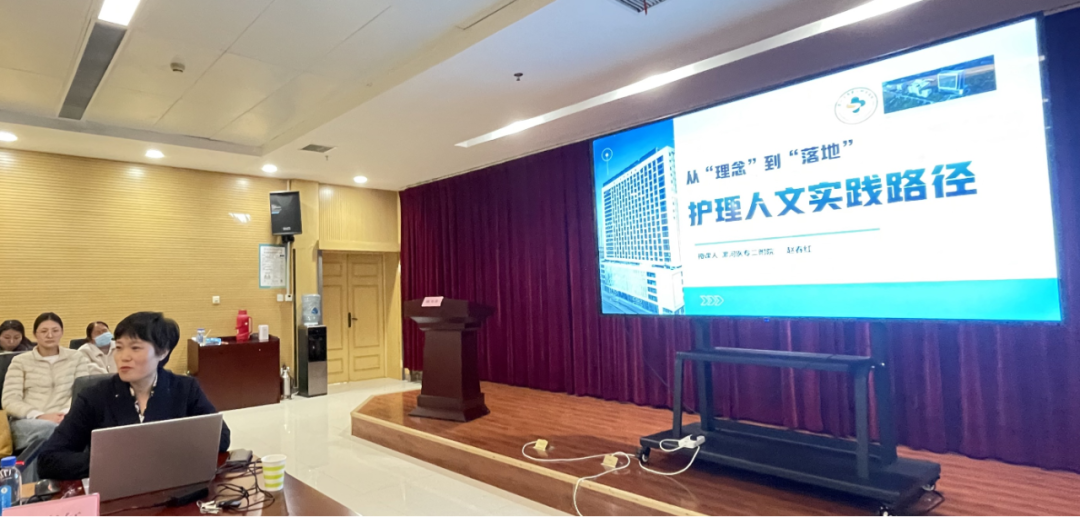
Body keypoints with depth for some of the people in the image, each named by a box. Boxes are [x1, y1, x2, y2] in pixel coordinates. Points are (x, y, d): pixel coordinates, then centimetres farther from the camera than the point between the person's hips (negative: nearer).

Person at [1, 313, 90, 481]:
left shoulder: (77, 358, 14)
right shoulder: (20, 361, 13)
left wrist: (66, 413, -17)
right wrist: (39, 416, -16)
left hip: (64, 422, 0)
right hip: (26, 423, 0)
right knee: (48, 429, -37)